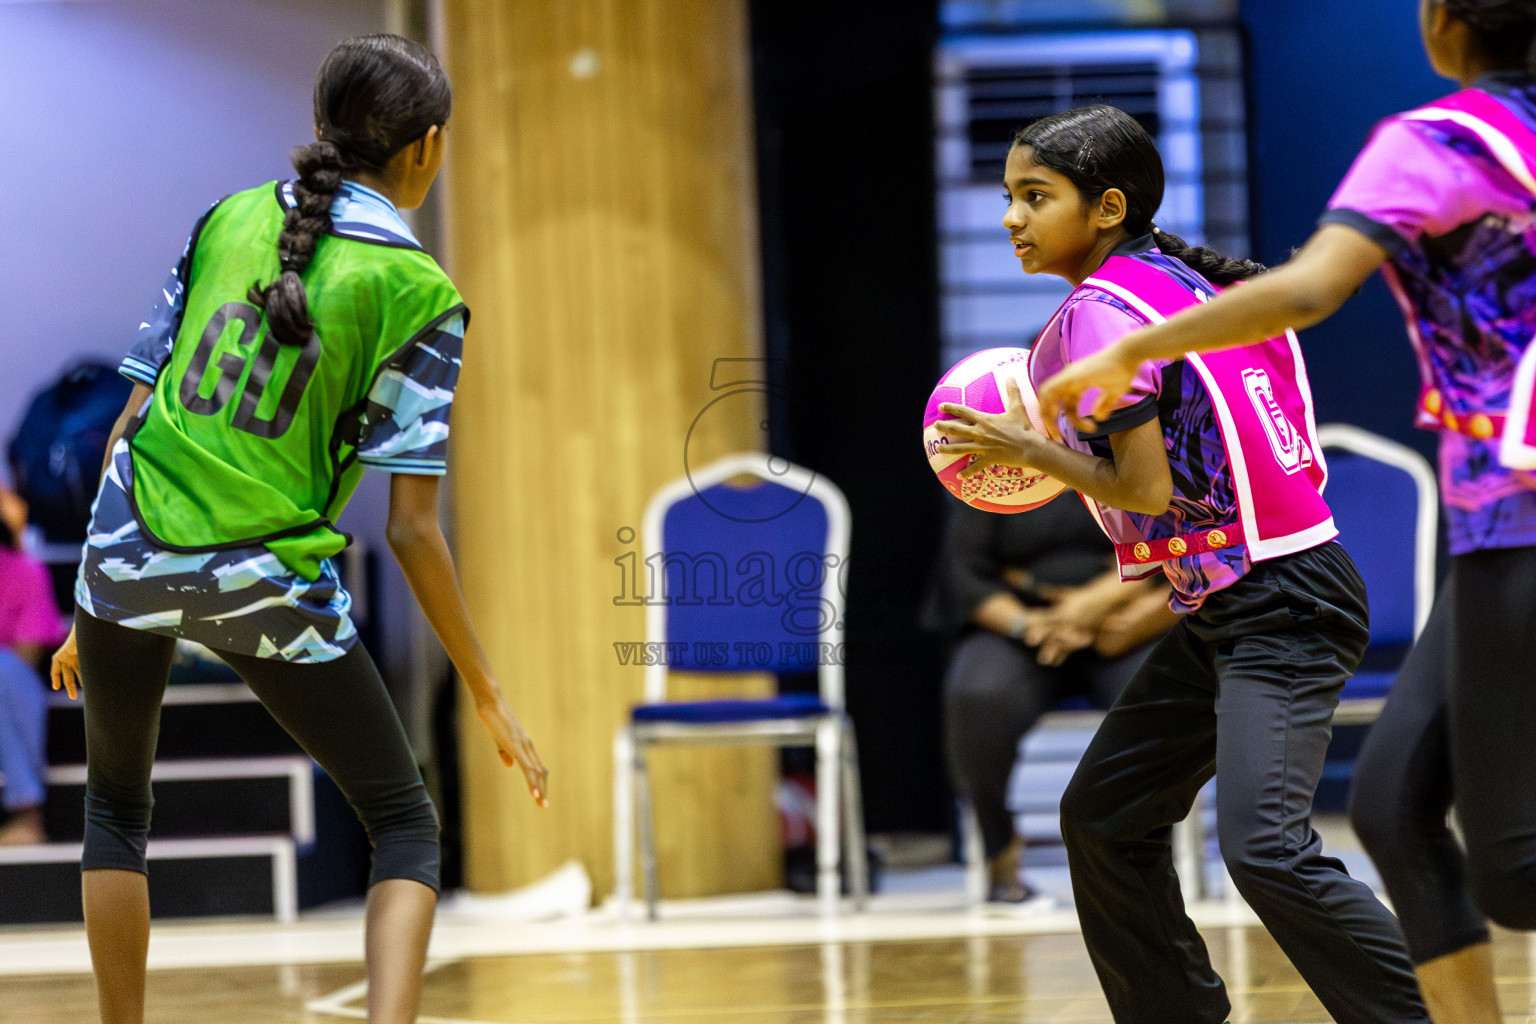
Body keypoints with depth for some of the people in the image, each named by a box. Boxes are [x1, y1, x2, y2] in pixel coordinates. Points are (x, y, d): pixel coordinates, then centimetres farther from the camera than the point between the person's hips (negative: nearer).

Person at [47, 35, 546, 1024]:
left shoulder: (230, 220, 6)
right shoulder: (418, 294, -5)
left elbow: (132, 422, 7)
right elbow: (411, 527, -9)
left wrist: (93, 606, 16)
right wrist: (488, 695, -2)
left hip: (133, 550, 4)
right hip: (272, 580, -4)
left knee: (116, 806, 27)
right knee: (407, 829, 9)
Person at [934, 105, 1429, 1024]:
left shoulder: (1100, 311, -13)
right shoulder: (1180, 280, 14)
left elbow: (1147, 489, -17)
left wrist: (1030, 450, -5)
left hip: (1280, 610, -11)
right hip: (1223, 611, 11)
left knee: (1264, 846, -22)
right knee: (1104, 815, 15)